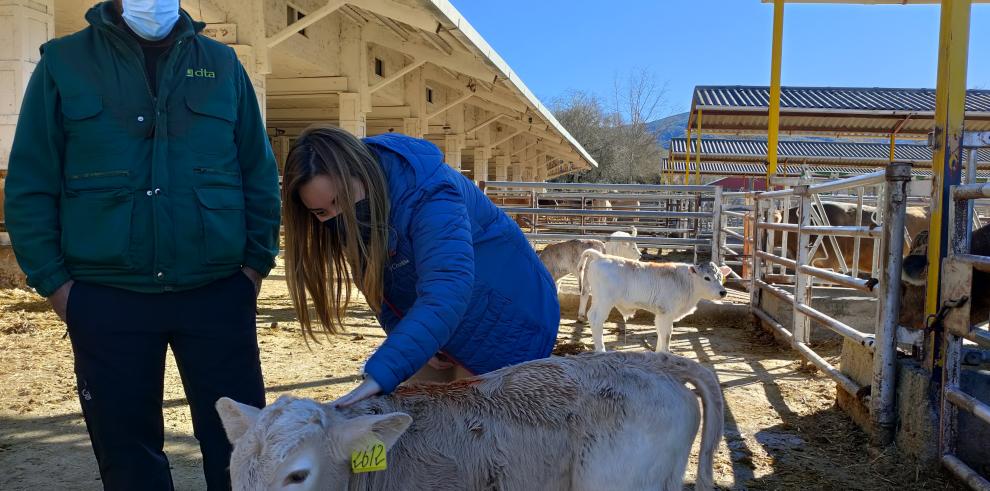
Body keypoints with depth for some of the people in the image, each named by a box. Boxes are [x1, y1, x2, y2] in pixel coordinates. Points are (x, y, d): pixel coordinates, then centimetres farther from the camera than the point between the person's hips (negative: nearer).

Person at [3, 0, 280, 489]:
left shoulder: (222, 65, 8)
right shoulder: (63, 63, 5)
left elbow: (259, 175, 9)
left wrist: (257, 261, 2)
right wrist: (53, 281, -2)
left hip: (217, 294, 1)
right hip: (107, 299, 0)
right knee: (127, 448, 12)